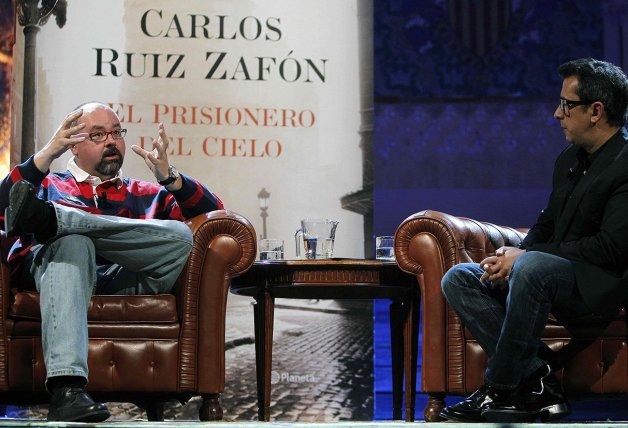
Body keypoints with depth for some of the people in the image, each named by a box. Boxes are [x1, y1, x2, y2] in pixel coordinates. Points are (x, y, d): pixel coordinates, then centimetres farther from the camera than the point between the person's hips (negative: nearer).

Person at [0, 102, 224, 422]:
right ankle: (66, 387, -57)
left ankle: (51, 217, -35)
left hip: (126, 279, 2)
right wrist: (47, 154, -4)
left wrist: (168, 177, 4)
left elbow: (213, 212, 22)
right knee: (72, 241, -38)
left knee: (180, 236, -27)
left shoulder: (145, 194, 35)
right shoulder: (47, 185, 31)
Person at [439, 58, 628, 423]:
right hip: (556, 274, 10)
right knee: (458, 279, -6)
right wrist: (512, 255, -4)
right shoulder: (569, 159, 16)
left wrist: (524, 256, -19)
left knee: (533, 266, -38)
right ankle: (537, 378, -18)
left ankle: (499, 390, -24)